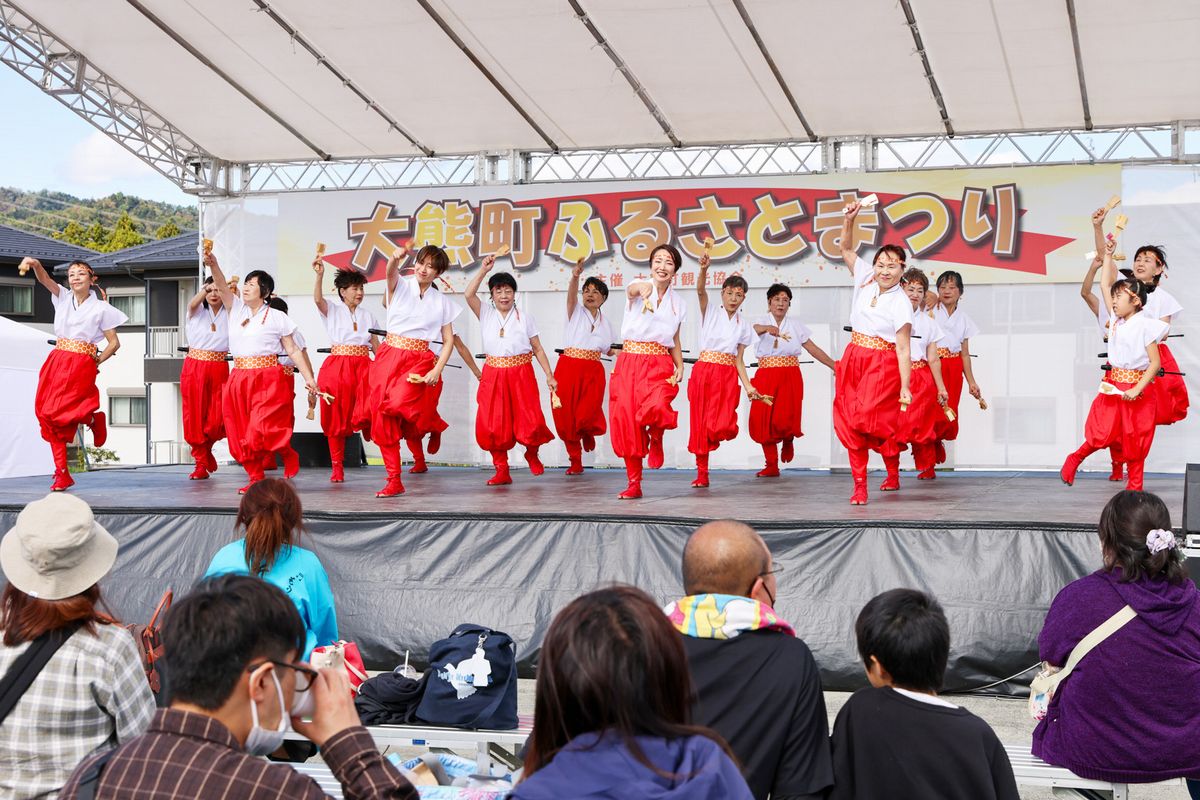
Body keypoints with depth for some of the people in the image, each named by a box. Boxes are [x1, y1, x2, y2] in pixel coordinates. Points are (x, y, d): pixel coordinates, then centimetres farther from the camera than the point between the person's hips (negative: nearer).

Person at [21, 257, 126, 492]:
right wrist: (35, 264, -27)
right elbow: (45, 279, -7)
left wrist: (96, 363, -2)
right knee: (46, 415, -1)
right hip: (56, 362, 5)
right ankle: (62, 475, 5)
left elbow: (114, 343, 4)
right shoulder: (63, 298, 11)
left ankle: (92, 419, 11)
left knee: (54, 413, -18)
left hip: (80, 365, -5)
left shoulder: (100, 308, 1)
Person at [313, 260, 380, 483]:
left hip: (363, 366, 2)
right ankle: (337, 466, 8)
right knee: (336, 417, 0)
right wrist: (319, 275, -32)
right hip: (337, 367, -2)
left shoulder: (368, 315, 14)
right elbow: (318, 299, -16)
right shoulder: (332, 310, 5)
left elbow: (376, 345, 14)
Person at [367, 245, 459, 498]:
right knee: (382, 418, -3)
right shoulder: (400, 286, 3)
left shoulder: (442, 303, 8)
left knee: (399, 403, -26)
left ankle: (431, 425, 7)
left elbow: (448, 341, 8)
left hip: (419, 361, -1)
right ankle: (394, 481, 7)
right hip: (388, 357, 1)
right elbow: (390, 272, -21)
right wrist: (395, 258, -45)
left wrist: (437, 370, -8)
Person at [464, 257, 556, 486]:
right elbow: (469, 294, -9)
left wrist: (549, 376, 1)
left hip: (521, 375, -1)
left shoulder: (525, 317, 5)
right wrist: (484, 269, -9)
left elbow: (538, 349, 7)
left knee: (530, 422, -9)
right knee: (492, 426, -3)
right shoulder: (486, 314, 7)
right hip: (493, 375, 1)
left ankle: (532, 454, 22)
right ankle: (502, 471, 10)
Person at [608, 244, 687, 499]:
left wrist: (680, 367, 2)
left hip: (659, 366, 1)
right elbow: (632, 290, -25)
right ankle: (634, 484, 11)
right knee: (626, 422, -2)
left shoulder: (678, 304, 13)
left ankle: (656, 439, 7)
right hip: (629, 363, -1)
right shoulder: (638, 289, 1)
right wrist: (643, 288, -49)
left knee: (656, 409, -28)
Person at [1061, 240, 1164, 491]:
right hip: (1112, 385, 4)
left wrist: (1137, 390, -20)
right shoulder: (1116, 320, 7)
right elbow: (1105, 285, 10)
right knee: (1102, 434, -4)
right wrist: (1108, 255, 13)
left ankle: (1135, 487, 14)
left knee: (1135, 441, 4)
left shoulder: (1145, 326, -10)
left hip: (1137, 388, -4)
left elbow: (1155, 363, -12)